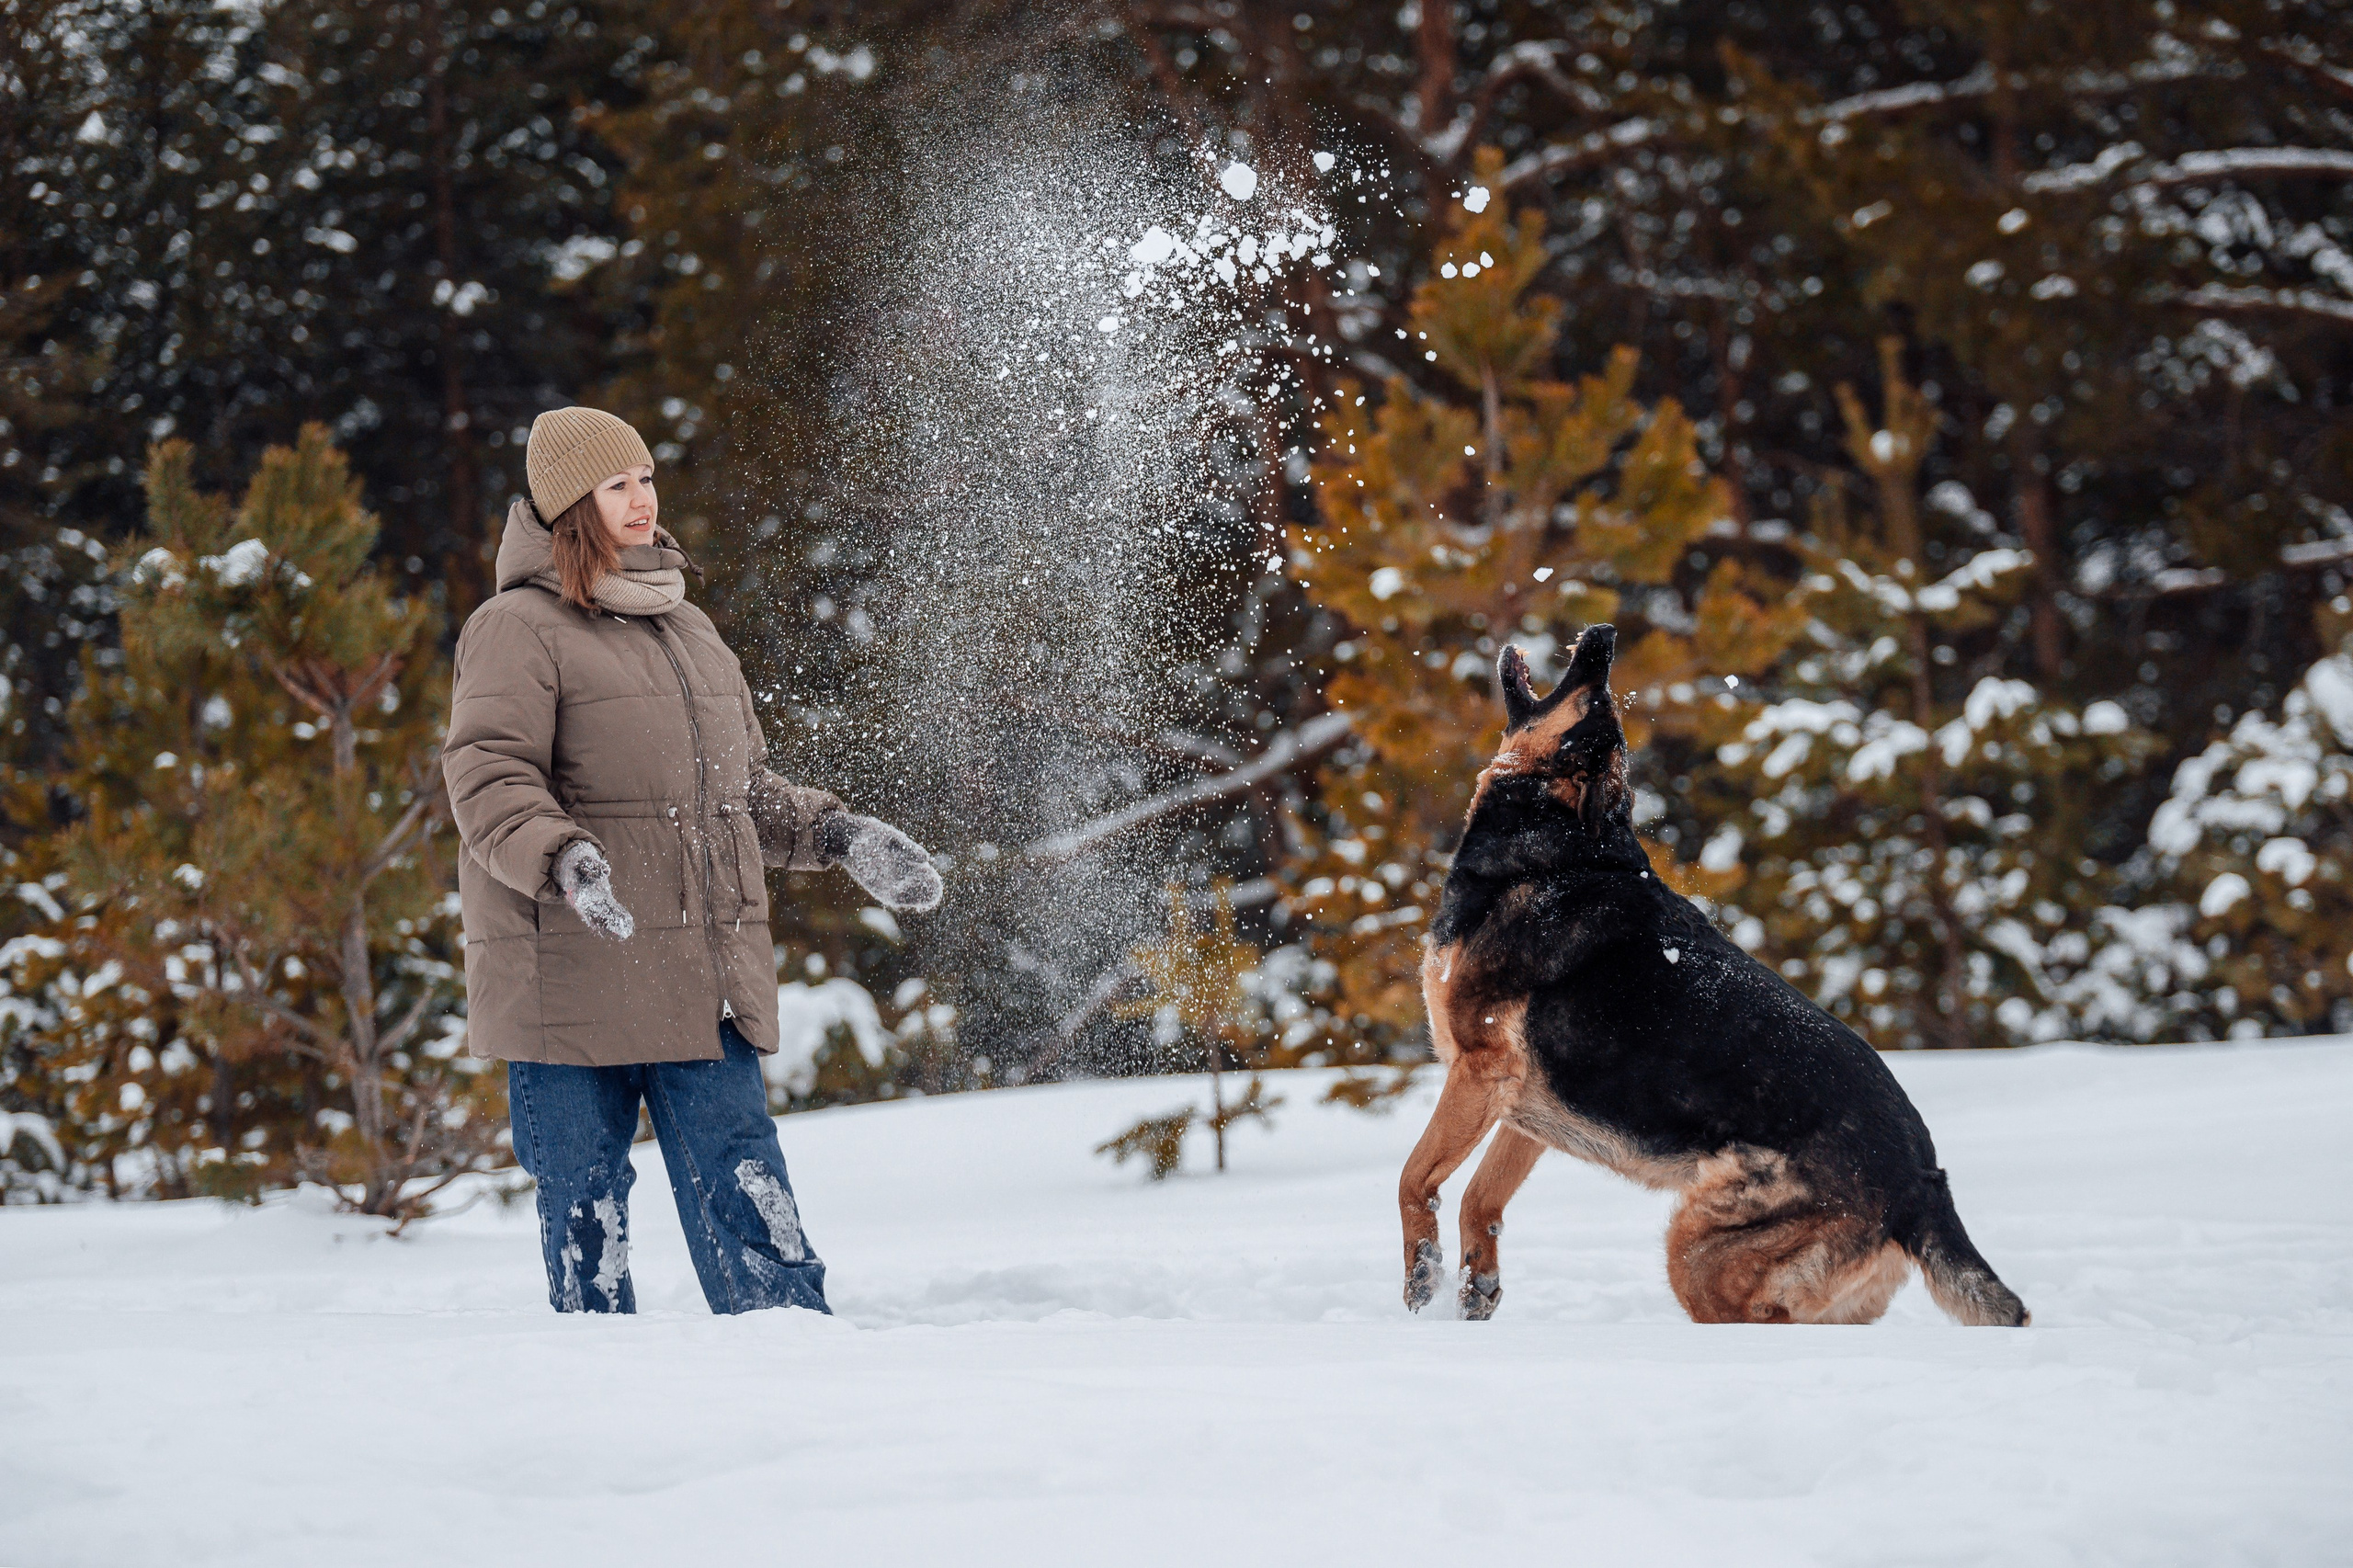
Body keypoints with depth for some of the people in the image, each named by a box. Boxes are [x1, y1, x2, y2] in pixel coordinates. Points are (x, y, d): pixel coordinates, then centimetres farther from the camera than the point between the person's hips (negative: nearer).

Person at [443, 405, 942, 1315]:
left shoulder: (689, 629, 21)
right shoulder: (518, 628, -3)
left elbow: (746, 789, 28)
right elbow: (489, 780, -15)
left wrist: (839, 837, 13)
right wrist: (565, 861, -32)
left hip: (703, 986, 6)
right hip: (570, 985, -6)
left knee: (744, 1195, 2)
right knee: (584, 1205, 2)